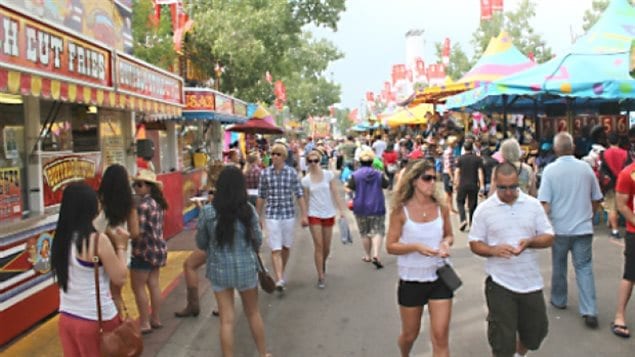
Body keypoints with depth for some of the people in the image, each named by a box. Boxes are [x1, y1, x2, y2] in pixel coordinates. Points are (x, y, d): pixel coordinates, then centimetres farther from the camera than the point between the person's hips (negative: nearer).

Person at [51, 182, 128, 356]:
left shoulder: (60, 239, -1)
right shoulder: (98, 240, -18)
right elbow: (120, 279, -13)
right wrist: (121, 247, -1)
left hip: (66, 318, 6)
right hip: (97, 320, -6)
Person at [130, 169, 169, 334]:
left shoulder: (143, 204, -19)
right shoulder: (157, 202, 9)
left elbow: (139, 231, -22)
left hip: (145, 250, -9)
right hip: (158, 248, 9)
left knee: (138, 287, 1)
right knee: (153, 284, 14)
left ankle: (144, 323, 6)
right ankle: (155, 319, 23)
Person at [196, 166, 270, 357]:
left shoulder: (208, 211, -11)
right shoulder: (248, 209, -10)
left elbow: (201, 243, 1)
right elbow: (258, 240, 0)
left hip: (219, 269, -1)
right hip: (246, 267, 1)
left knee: (227, 320, 8)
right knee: (253, 313, 20)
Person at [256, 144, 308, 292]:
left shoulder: (292, 172, -1)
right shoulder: (265, 173, 0)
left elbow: (299, 194, 0)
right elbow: (261, 196, 7)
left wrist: (304, 215, -3)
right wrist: (258, 216, 9)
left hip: (289, 214, 1)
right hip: (272, 215, -1)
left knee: (286, 247, 14)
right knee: (276, 249, -9)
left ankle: (281, 274, 35)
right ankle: (279, 280, -13)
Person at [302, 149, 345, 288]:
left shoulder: (328, 175, -2)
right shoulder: (306, 180, -3)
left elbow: (335, 193, 0)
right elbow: (305, 199, 3)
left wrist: (341, 209, -7)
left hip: (328, 213, 2)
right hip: (314, 214, -1)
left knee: (326, 246, 10)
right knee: (318, 245, -6)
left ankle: (323, 262, 43)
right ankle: (321, 277, 1)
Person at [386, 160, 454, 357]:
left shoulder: (442, 208, -3)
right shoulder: (400, 211, -12)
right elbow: (390, 246, -10)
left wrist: (446, 243, -11)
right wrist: (416, 247, -26)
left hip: (439, 277, 2)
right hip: (411, 280, -1)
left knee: (440, 337, -3)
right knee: (410, 334, 18)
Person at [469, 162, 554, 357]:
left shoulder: (533, 204, 1)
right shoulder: (484, 209, -4)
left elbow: (549, 237, 3)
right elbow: (475, 243, -1)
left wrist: (530, 242, -18)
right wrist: (494, 250, -21)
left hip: (531, 281, 3)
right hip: (500, 283, -3)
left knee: (536, 330, 19)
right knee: (502, 339, 5)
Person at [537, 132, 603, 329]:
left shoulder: (550, 170, -10)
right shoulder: (585, 168, -1)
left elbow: (545, 203, -14)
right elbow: (596, 200, 9)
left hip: (560, 228, -1)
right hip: (583, 228, 2)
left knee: (559, 266, 16)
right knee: (584, 268, 6)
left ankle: (558, 300, 33)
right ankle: (590, 311, -2)